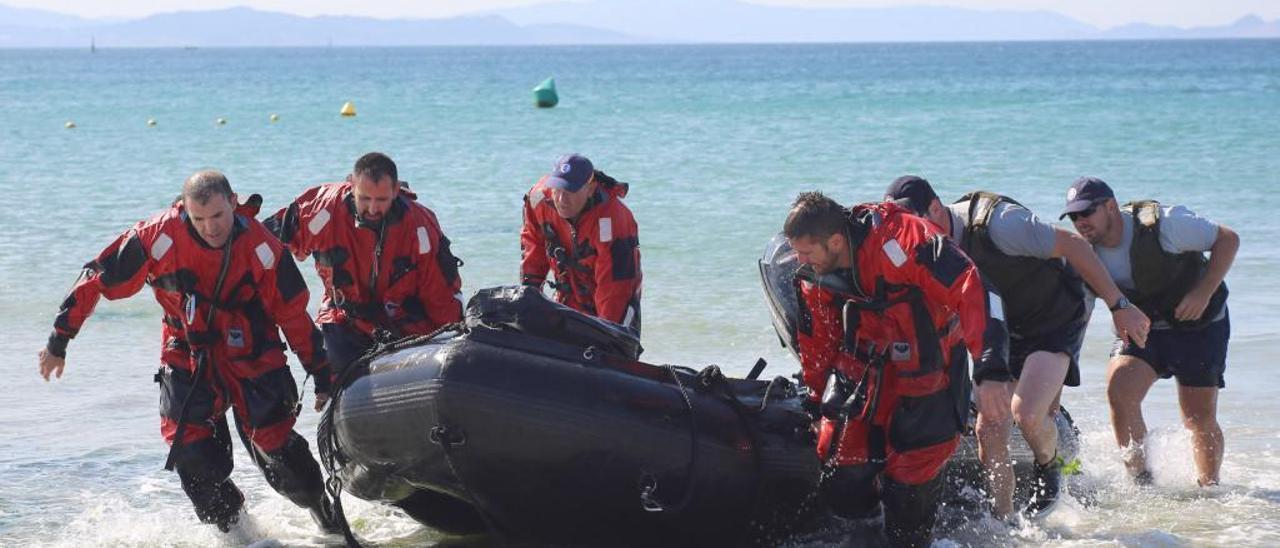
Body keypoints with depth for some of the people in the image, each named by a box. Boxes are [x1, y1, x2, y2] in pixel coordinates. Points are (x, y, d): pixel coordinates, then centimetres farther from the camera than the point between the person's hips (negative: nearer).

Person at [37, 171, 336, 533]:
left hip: (253, 357, -1)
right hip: (187, 362, 1)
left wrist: (323, 377, 0)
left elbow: (294, 314, -3)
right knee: (193, 456, -10)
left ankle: (325, 516, 18)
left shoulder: (261, 246, -13)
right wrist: (59, 341, 0)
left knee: (275, 447, -7)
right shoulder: (158, 238, -17)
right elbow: (96, 281, -5)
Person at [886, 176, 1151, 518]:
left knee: (1025, 412, -24)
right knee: (988, 426, -4)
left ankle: (1048, 469, 7)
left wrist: (1119, 306, -20)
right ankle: (1003, 522, 8)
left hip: (1056, 319, -6)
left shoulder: (997, 221, -30)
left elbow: (1073, 246, -23)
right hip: (1003, 327, 6)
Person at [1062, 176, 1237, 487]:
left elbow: (1228, 240, -16)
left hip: (1199, 326, -3)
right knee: (1119, 389, -22)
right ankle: (1142, 484, -11)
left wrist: (1204, 293, -25)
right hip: (1141, 328, 3)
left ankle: (1210, 489, 23)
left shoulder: (1162, 223, -24)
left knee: (1200, 419, 0)